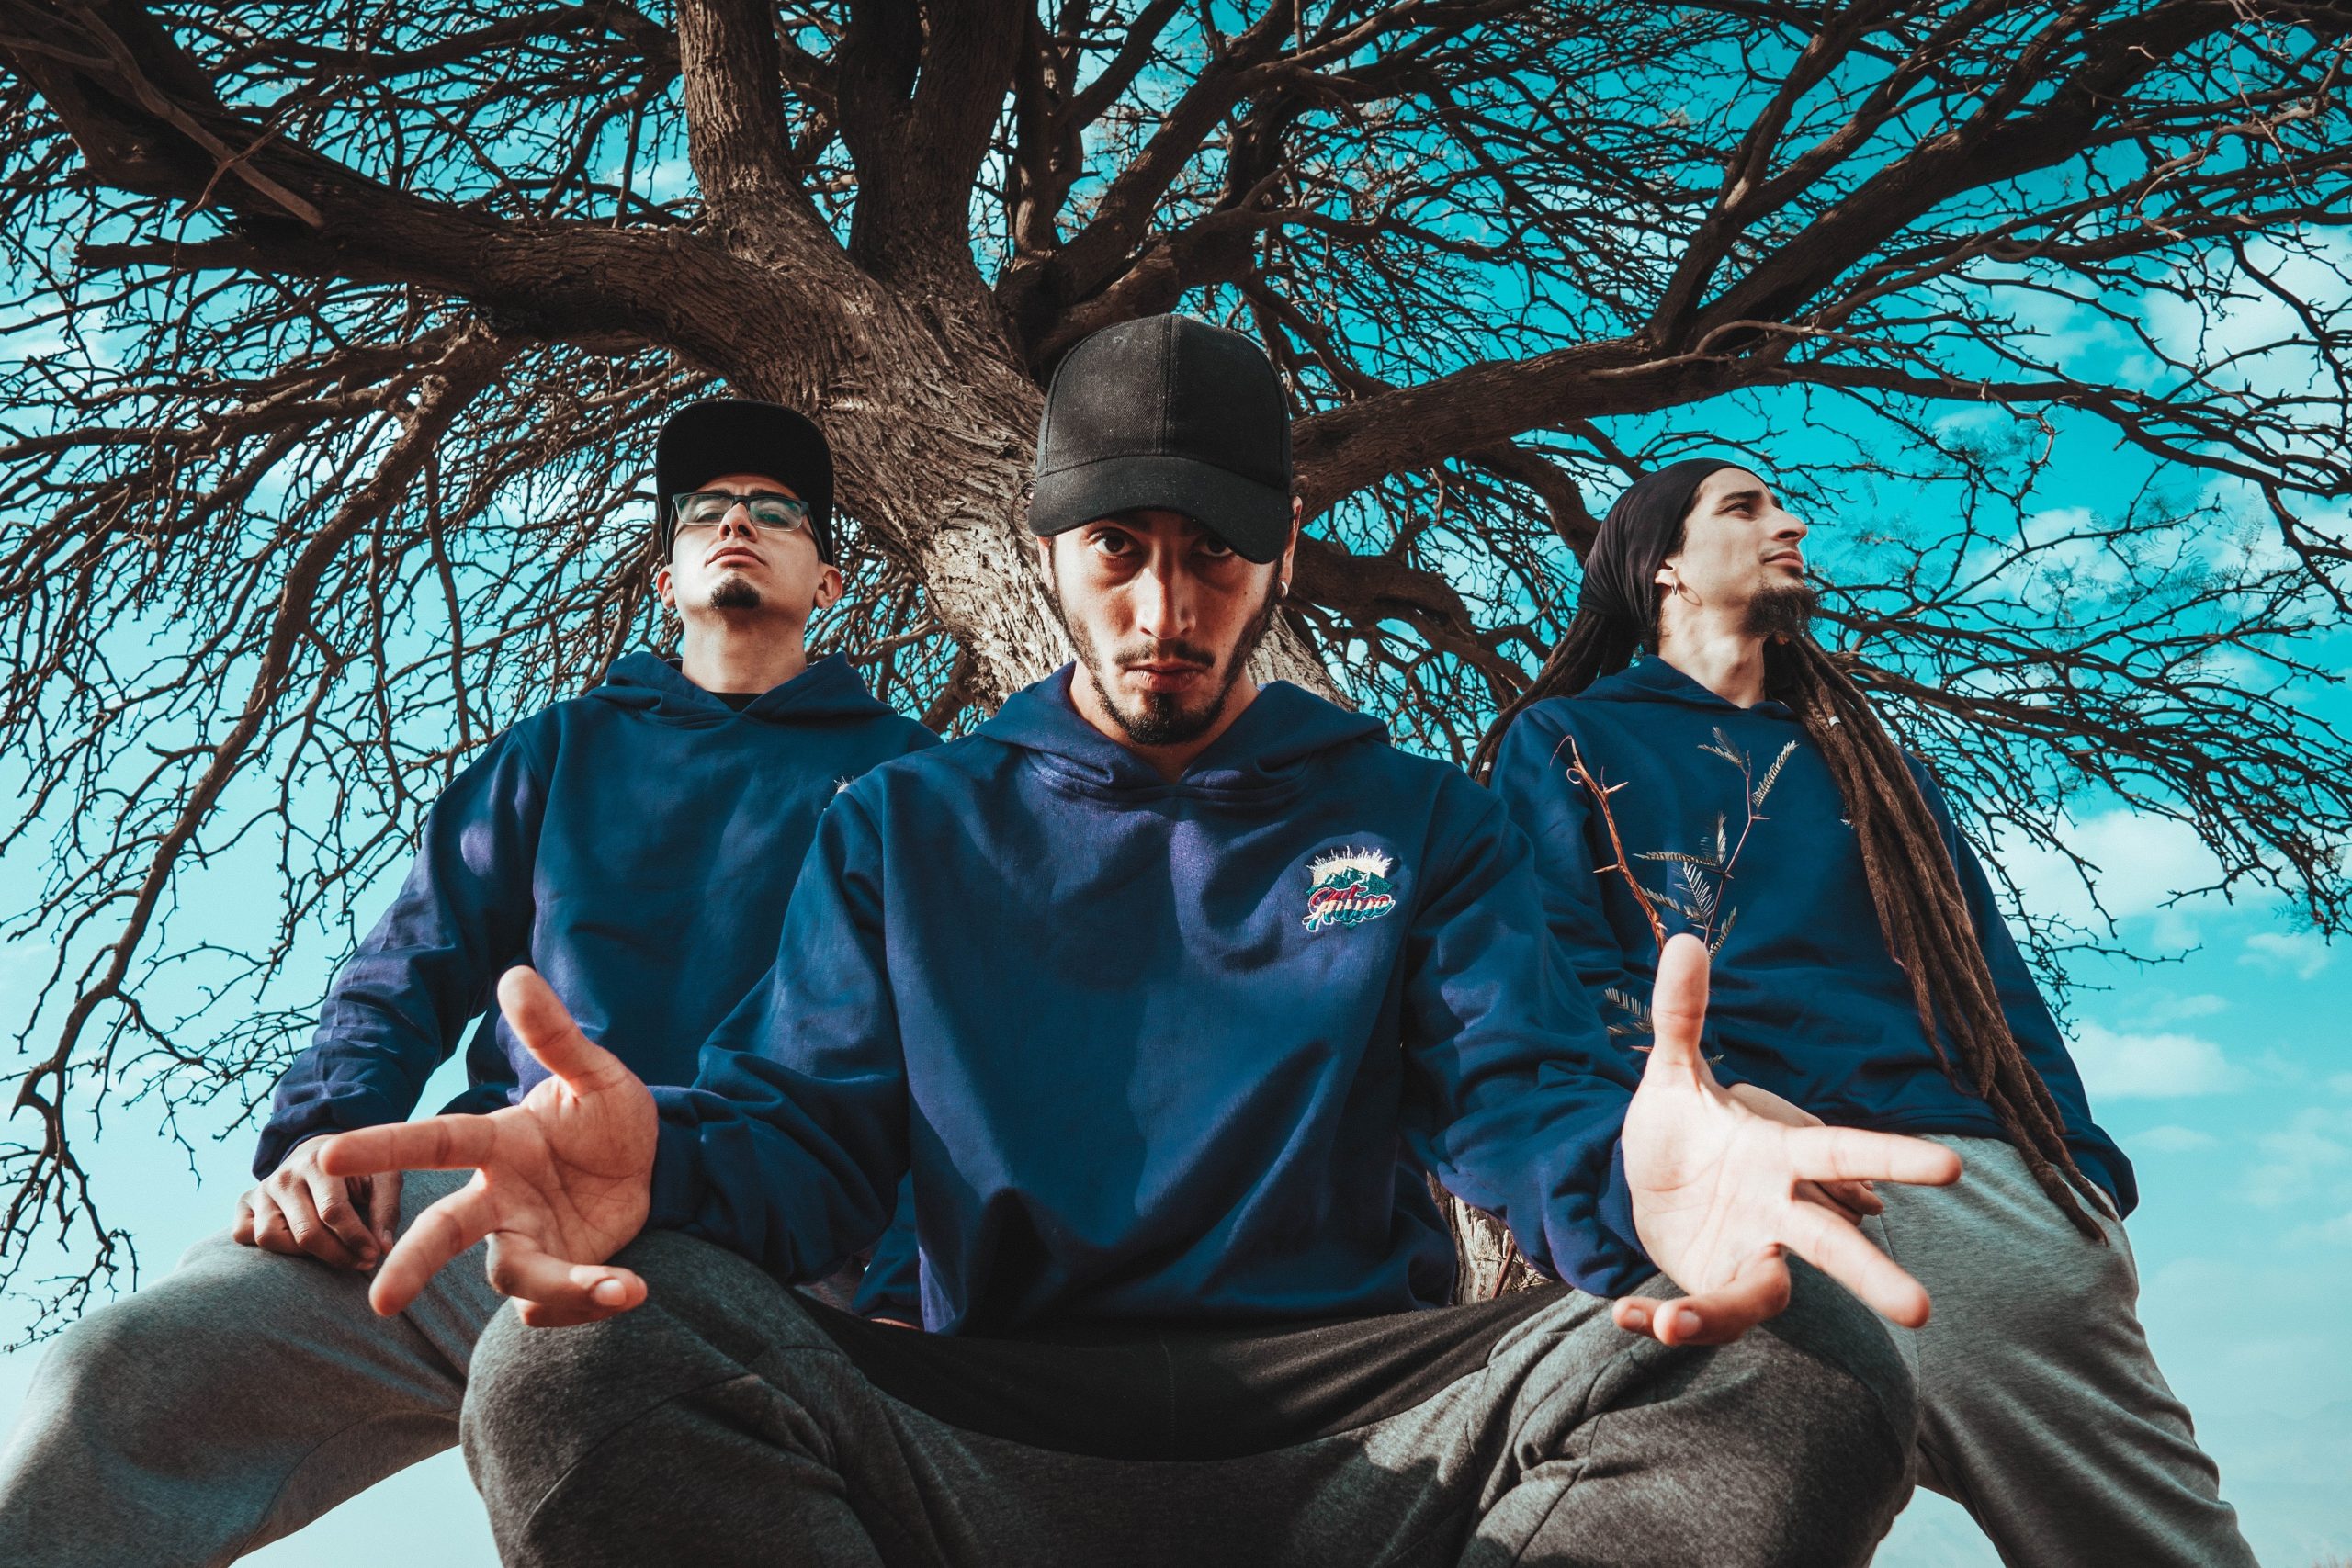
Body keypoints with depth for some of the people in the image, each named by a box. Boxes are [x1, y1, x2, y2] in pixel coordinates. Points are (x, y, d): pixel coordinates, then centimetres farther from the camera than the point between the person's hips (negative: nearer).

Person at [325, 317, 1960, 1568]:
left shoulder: (1424, 822, 15)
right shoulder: (908, 825, 16)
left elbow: (1522, 1095, 1)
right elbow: (812, 1126, 6)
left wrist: (1627, 1176, -26)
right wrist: (661, 1165, -20)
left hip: (1362, 1430, 1)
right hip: (993, 1428, 0)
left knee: (1796, 1370, -27)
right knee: (578, 1368, -27)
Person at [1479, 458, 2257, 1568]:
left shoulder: (1860, 756, 32)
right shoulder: (1564, 744, 17)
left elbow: (1993, 977, 25)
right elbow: (1553, 965, 2)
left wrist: (2084, 1168, 8)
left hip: (1988, 1170, 5)